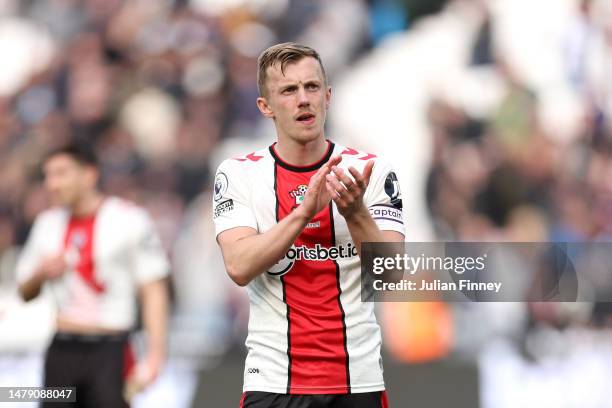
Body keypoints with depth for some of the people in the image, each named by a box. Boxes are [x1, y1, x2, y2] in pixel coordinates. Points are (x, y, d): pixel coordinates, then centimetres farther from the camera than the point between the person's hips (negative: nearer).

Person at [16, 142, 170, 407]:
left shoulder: (129, 220, -5)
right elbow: (25, 293, 21)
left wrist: (154, 356, -14)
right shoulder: (47, 224, 13)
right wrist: (41, 273, -3)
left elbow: (154, 292, -6)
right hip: (63, 352, 5)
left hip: (109, 352, -5)